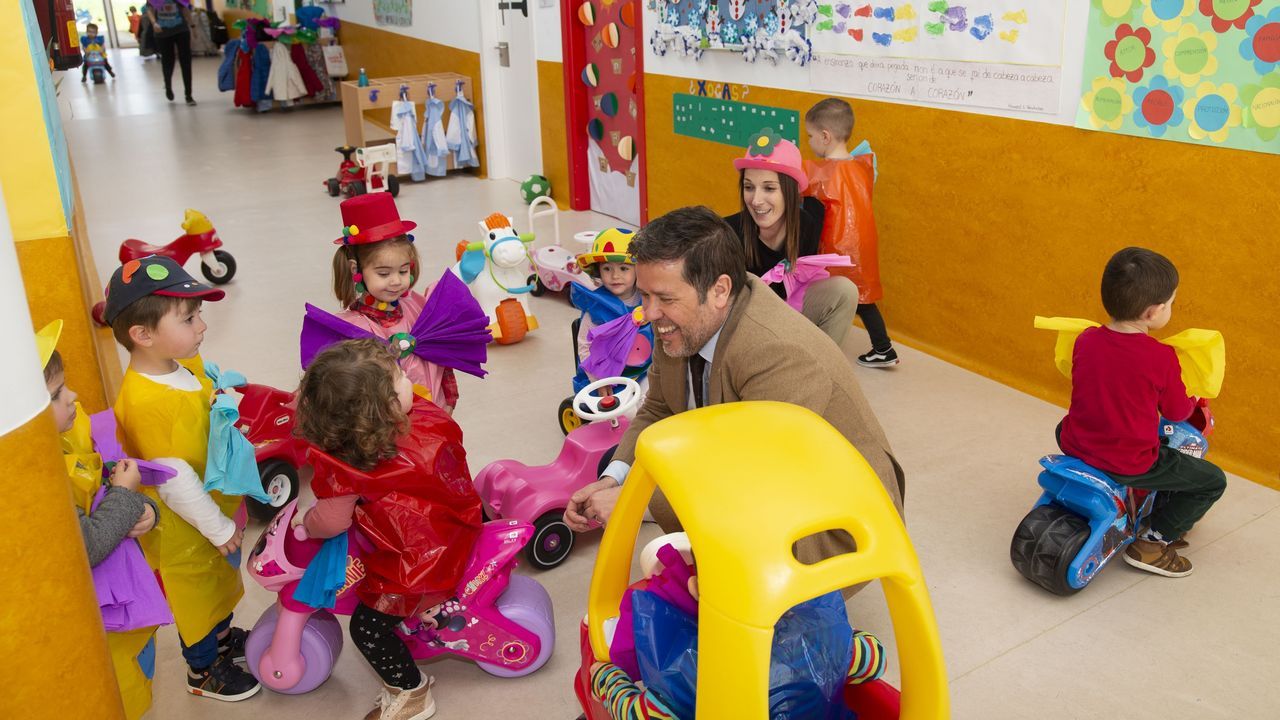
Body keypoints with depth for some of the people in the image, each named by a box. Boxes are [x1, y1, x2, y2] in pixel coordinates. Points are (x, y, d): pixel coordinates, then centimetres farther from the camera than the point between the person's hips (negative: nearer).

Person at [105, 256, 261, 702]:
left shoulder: (187, 363, -8)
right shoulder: (143, 402, -34)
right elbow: (173, 482, -29)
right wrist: (218, 529, -19)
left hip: (218, 506, 8)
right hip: (185, 528, -8)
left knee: (221, 580, 30)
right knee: (196, 593, 16)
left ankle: (223, 637, 55)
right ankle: (203, 671, 40)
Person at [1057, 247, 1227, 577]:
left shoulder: (1085, 340, -4)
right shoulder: (1161, 357, -16)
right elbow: (1177, 411, -2)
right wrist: (1193, 400, 21)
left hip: (1076, 446, 5)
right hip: (1131, 463, -5)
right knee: (1213, 481, 13)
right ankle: (1153, 542, 13)